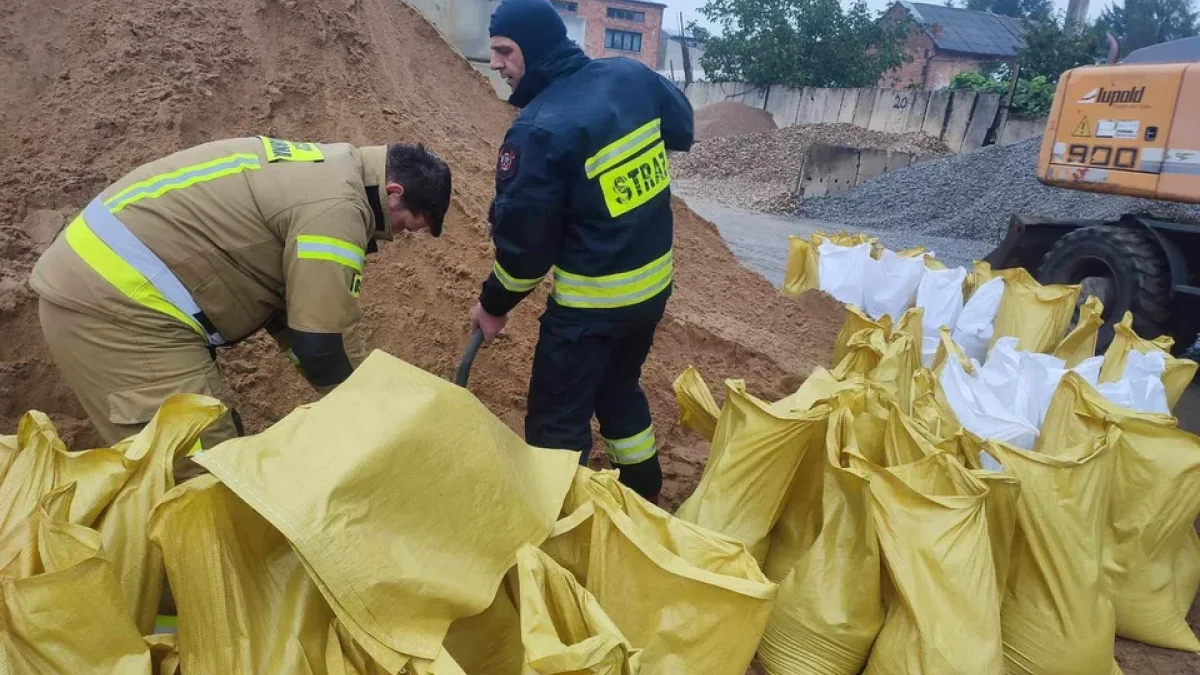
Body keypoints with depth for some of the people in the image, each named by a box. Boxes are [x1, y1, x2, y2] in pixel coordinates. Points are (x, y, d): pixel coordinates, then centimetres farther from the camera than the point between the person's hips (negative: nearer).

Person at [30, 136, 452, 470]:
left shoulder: (325, 174, 14)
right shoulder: (337, 207, -18)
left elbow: (291, 302, 19)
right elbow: (325, 343, -17)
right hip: (112, 304, -11)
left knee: (216, 447, 16)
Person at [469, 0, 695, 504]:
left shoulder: (539, 129, -22)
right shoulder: (632, 76, -1)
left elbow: (524, 240, -16)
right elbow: (683, 128, 18)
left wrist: (494, 304, 0)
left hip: (593, 300, -8)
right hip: (655, 281, 8)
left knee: (555, 422, 6)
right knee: (619, 386, 27)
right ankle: (645, 496, 43)